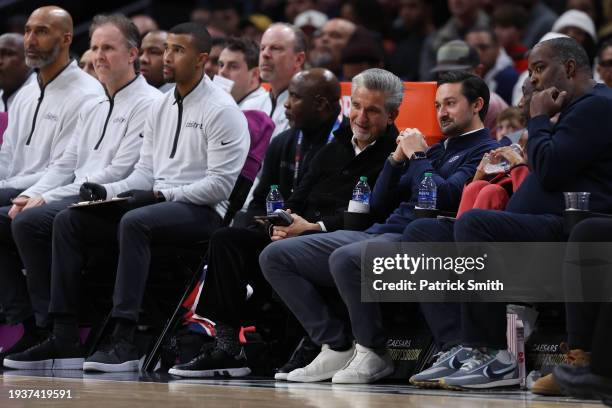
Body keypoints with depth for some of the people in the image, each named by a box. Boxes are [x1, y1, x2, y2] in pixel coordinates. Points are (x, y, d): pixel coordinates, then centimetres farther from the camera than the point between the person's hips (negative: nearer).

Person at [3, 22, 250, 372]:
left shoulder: (221, 110, -7)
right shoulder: (160, 108, 17)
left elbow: (220, 184, -14)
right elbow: (145, 173, 17)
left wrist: (160, 194, -20)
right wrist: (108, 191, -3)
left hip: (202, 211, -8)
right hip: (159, 203, 8)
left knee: (134, 222, -37)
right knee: (68, 221, -7)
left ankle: (124, 341, -38)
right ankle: (64, 339, -13)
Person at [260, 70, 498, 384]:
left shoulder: (484, 151, 1)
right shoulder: (435, 150, 27)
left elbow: (444, 197, -17)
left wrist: (417, 156, -2)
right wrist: (397, 159, 11)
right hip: (380, 231, 10)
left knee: (346, 259, -39)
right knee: (275, 256, 0)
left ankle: (373, 354, -19)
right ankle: (336, 347, -7)